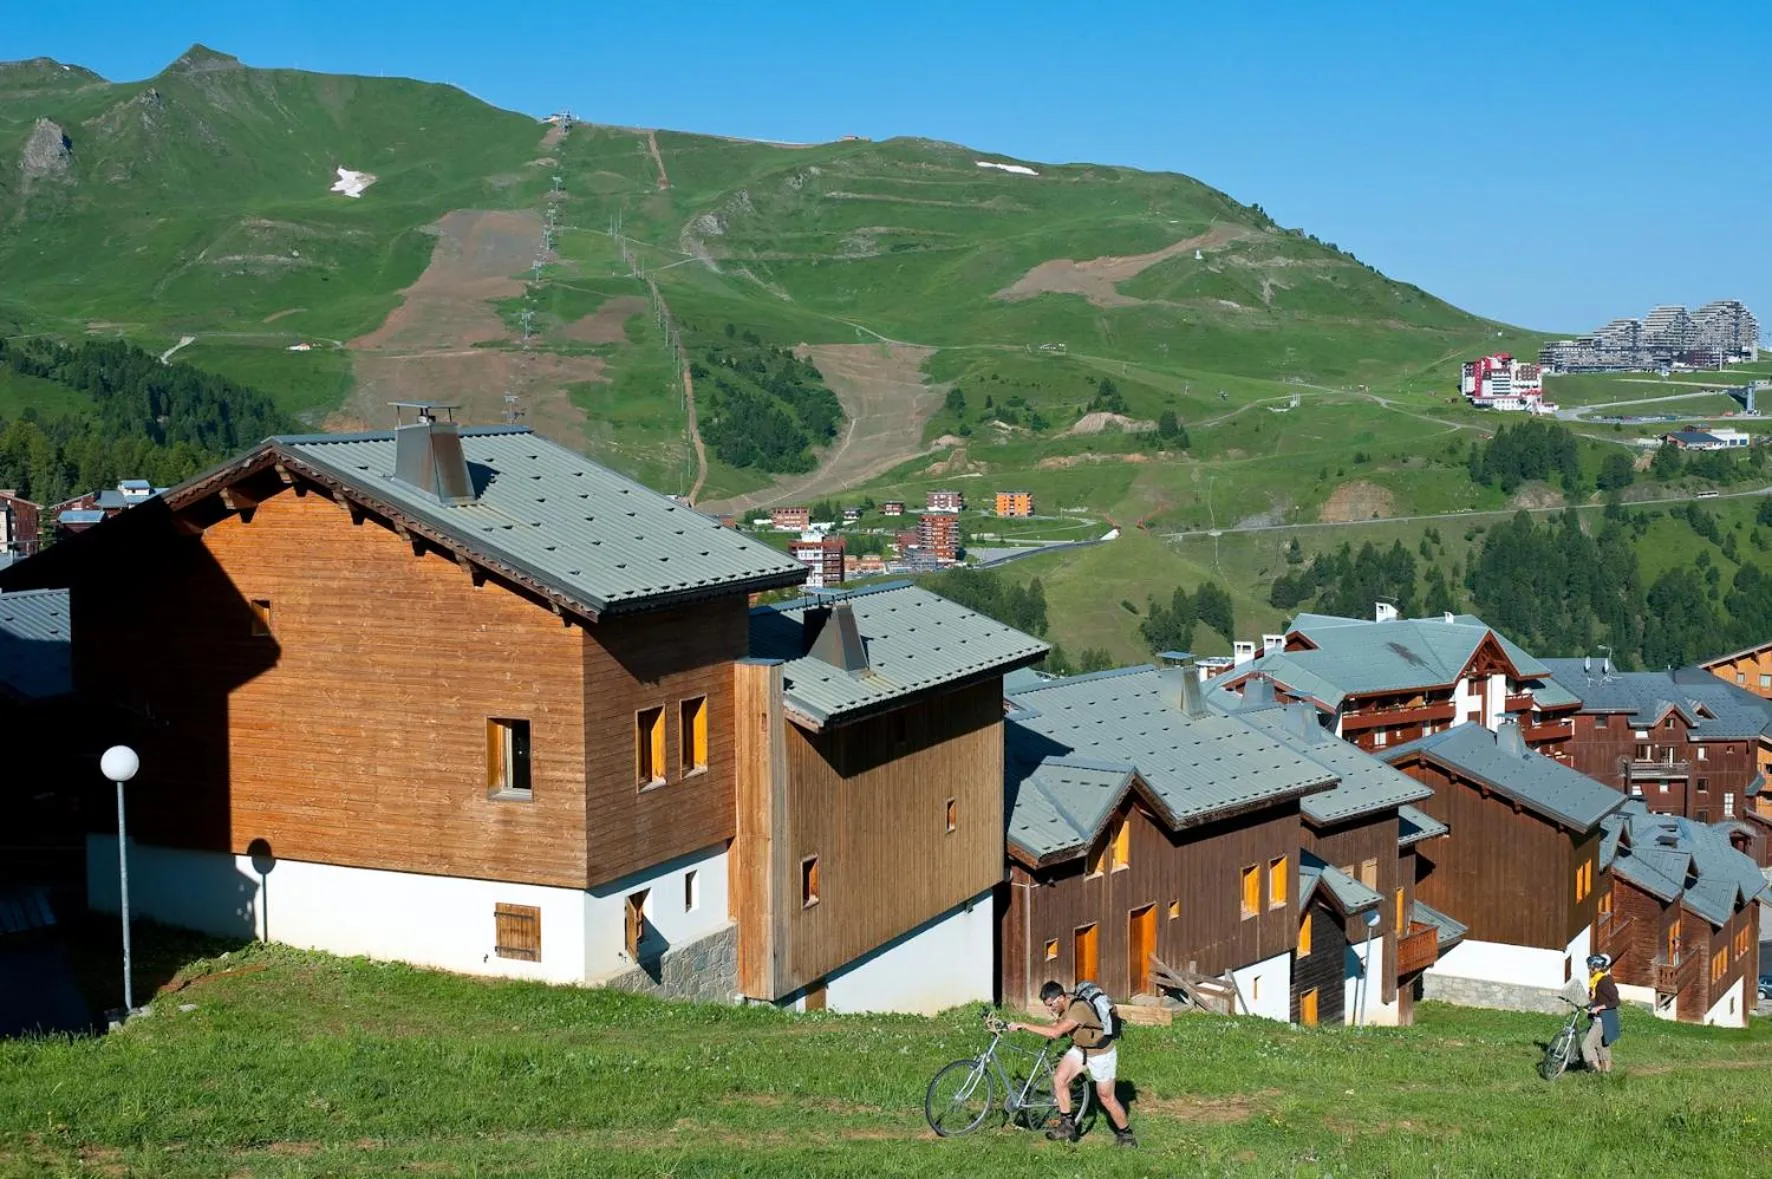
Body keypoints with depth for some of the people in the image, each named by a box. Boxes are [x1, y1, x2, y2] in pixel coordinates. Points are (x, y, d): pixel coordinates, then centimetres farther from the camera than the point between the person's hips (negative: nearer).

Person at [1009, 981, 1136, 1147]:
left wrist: (1024, 1026, -39)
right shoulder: (1063, 1004, -8)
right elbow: (1060, 1028, 10)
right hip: (1080, 1048, 8)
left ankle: (1125, 1134, 22)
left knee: (1106, 1097, 2)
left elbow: (1055, 1032, -43)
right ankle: (1067, 1126, 2)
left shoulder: (1078, 1008, -36)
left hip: (1101, 1053, -8)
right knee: (1059, 1079, -8)